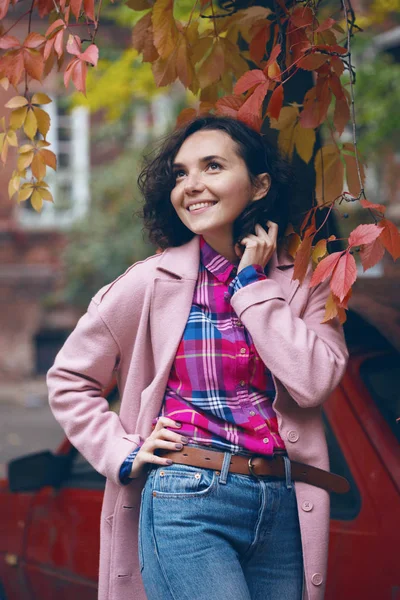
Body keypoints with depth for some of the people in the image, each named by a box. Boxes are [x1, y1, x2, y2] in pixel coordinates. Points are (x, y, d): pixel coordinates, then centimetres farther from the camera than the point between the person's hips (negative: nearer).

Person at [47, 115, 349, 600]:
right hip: (186, 503, -3)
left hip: (283, 510, 3)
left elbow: (314, 382, -12)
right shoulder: (152, 282, -1)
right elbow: (68, 379, 8)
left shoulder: (302, 282, 4)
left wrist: (252, 282, -7)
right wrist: (125, 455, -2)